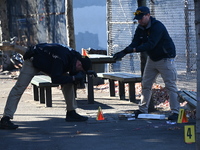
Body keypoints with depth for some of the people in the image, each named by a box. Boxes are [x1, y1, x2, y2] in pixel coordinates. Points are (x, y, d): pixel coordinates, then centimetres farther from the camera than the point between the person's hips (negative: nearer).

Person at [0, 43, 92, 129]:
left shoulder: (76, 57, -12)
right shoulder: (61, 59, -39)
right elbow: (55, 79, -41)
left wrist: (79, 77, -21)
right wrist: (73, 78, -38)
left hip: (49, 64, 8)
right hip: (33, 61, -8)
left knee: (68, 82, -3)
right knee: (19, 88, -19)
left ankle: (71, 113, 3)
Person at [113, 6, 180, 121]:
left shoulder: (158, 26, -25)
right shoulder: (140, 28, 0)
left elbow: (150, 44, -35)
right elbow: (135, 43, -5)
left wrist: (134, 49, -43)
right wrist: (123, 52, -23)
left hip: (166, 58, -8)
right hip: (152, 59, 8)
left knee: (171, 85, -10)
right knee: (146, 84, 9)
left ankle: (175, 112, -10)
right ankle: (143, 110, 17)